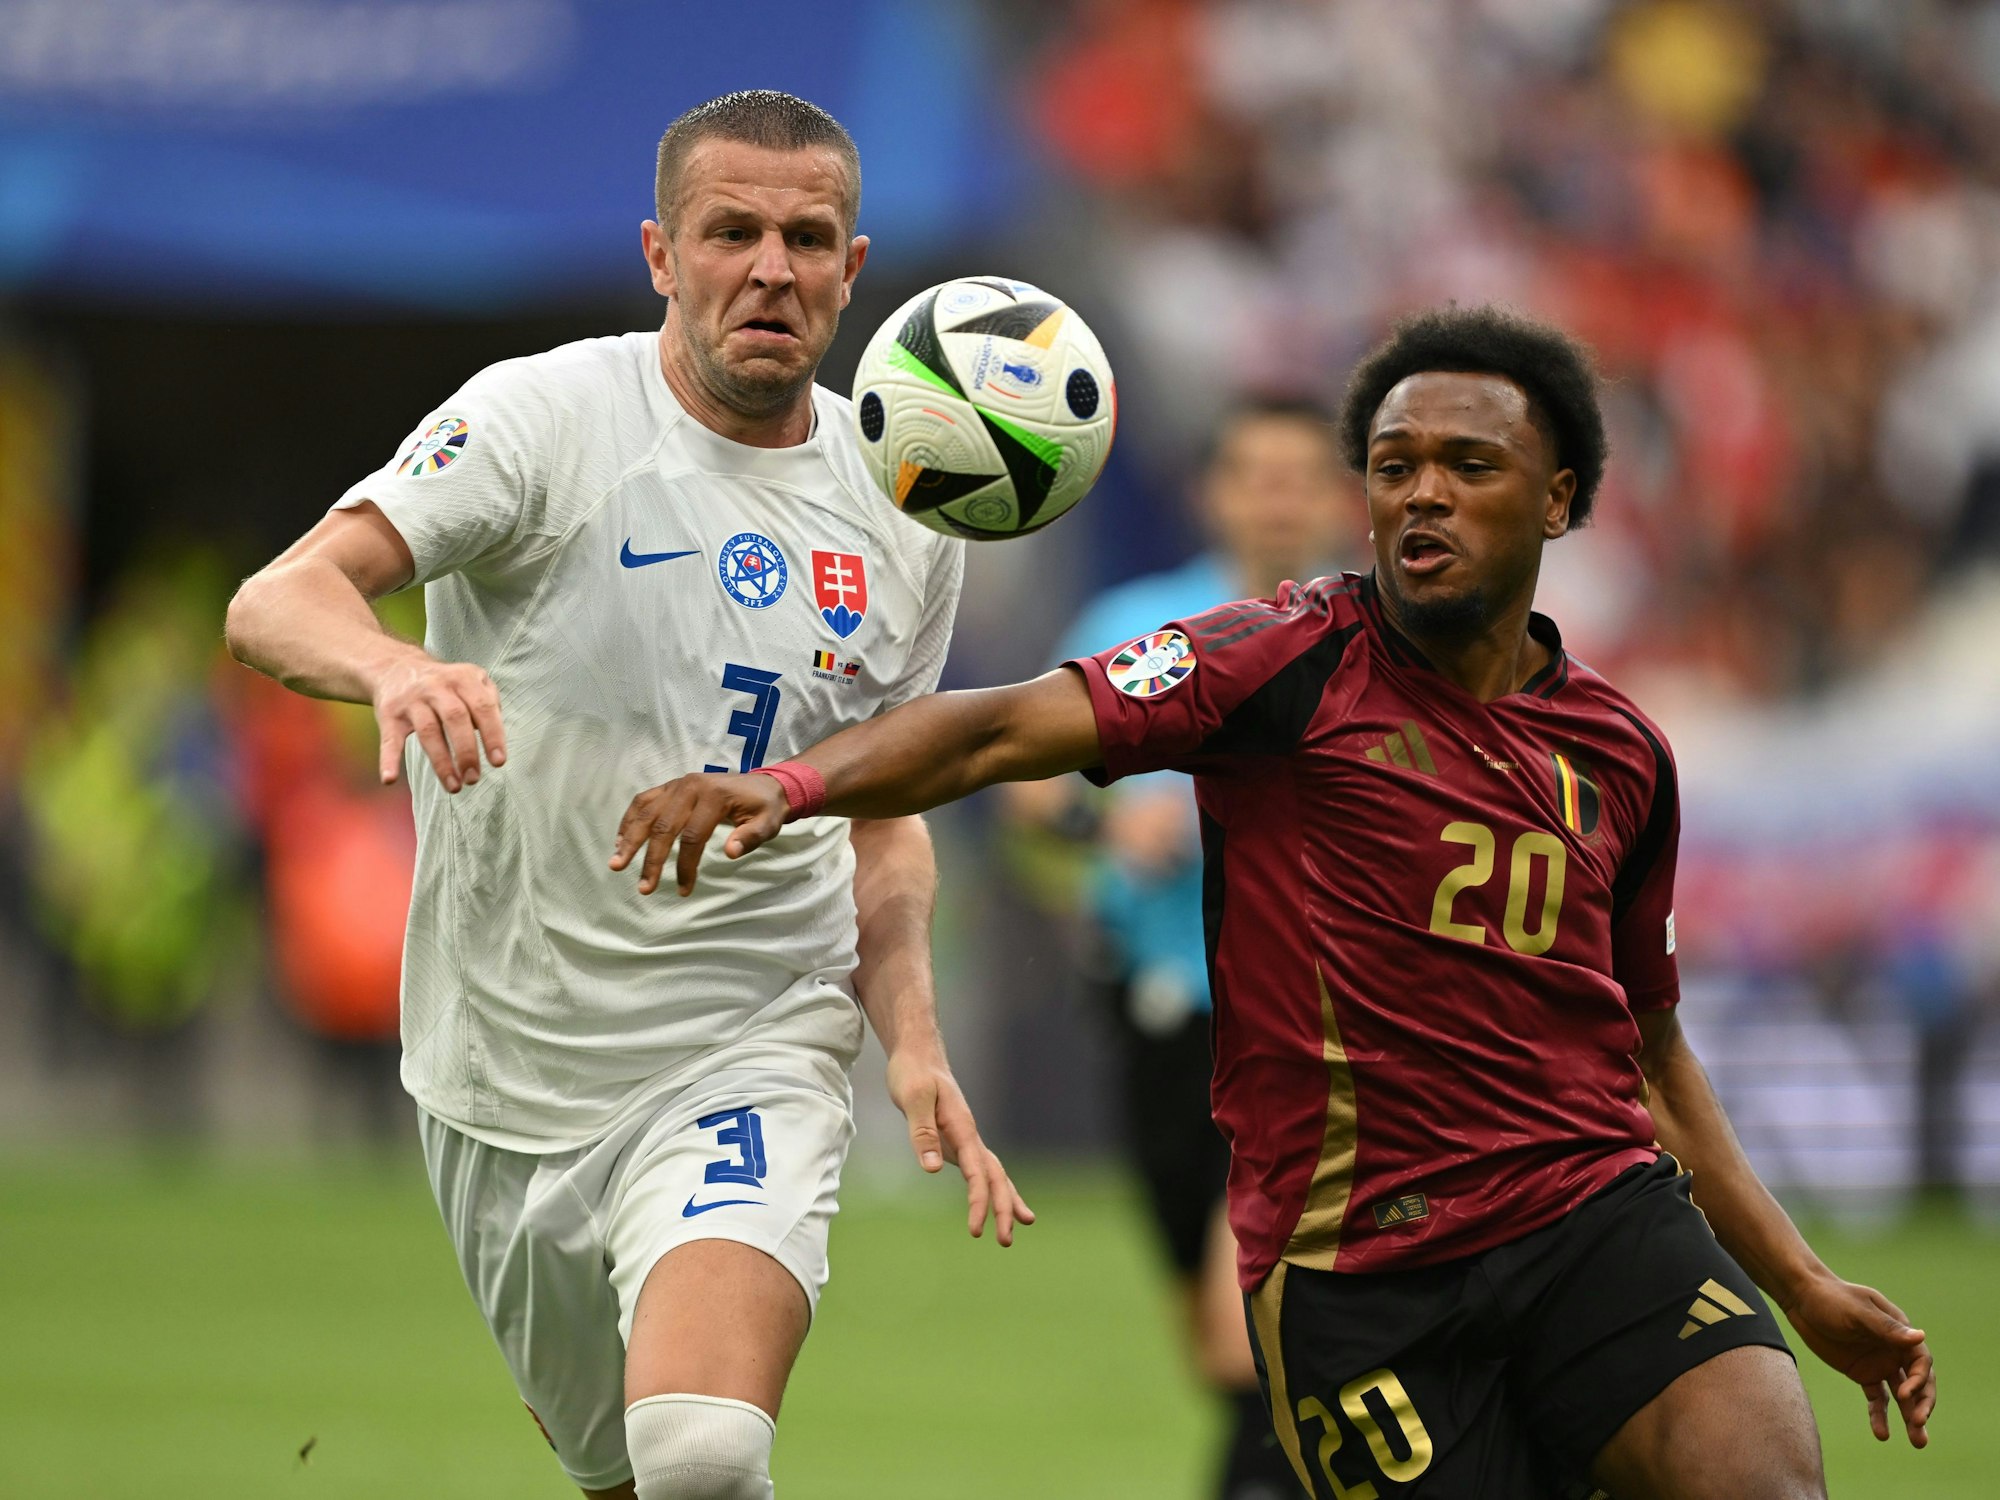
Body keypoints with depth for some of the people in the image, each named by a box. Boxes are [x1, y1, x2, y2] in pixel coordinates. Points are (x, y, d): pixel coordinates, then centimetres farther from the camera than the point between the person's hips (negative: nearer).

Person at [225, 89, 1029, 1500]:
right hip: (512, 1071, 0)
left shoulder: (907, 521, 5)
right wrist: (396, 666, -45)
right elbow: (274, 604, -22)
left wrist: (914, 1041, 1)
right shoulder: (544, 417, -9)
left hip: (752, 1055, 0)